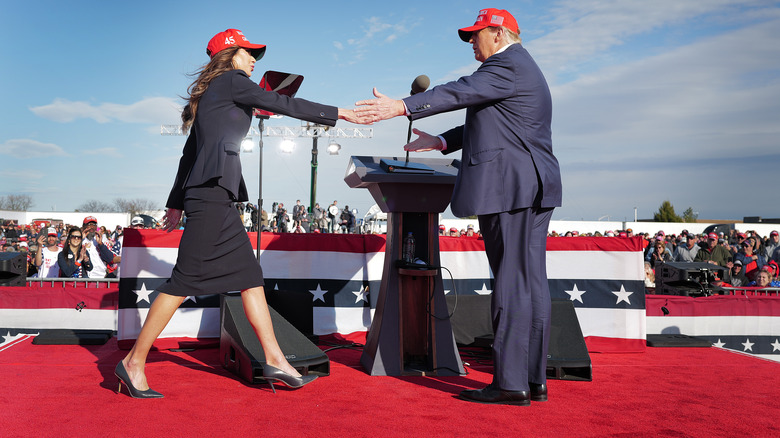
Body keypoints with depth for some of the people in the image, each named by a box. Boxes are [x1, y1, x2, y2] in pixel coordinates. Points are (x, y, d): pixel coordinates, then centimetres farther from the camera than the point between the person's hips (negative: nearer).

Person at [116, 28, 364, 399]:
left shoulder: (211, 96, 26)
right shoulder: (230, 81, 1)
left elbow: (190, 152, 25)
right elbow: (281, 104, -2)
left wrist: (176, 202, 27)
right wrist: (335, 112, 5)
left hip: (219, 199, 10)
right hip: (212, 191, -10)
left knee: (250, 276, 5)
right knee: (186, 279, -9)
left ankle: (275, 360, 5)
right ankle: (134, 362, -2)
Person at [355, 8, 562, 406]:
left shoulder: (507, 64, -7)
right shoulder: (521, 68, 26)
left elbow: (463, 91, -22)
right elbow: (488, 125, 28)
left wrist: (402, 107, -29)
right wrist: (440, 142, 25)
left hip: (509, 188, -10)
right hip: (532, 189, 10)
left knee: (512, 282, -9)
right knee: (531, 281, 8)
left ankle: (510, 383, -5)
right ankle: (534, 380, 14)